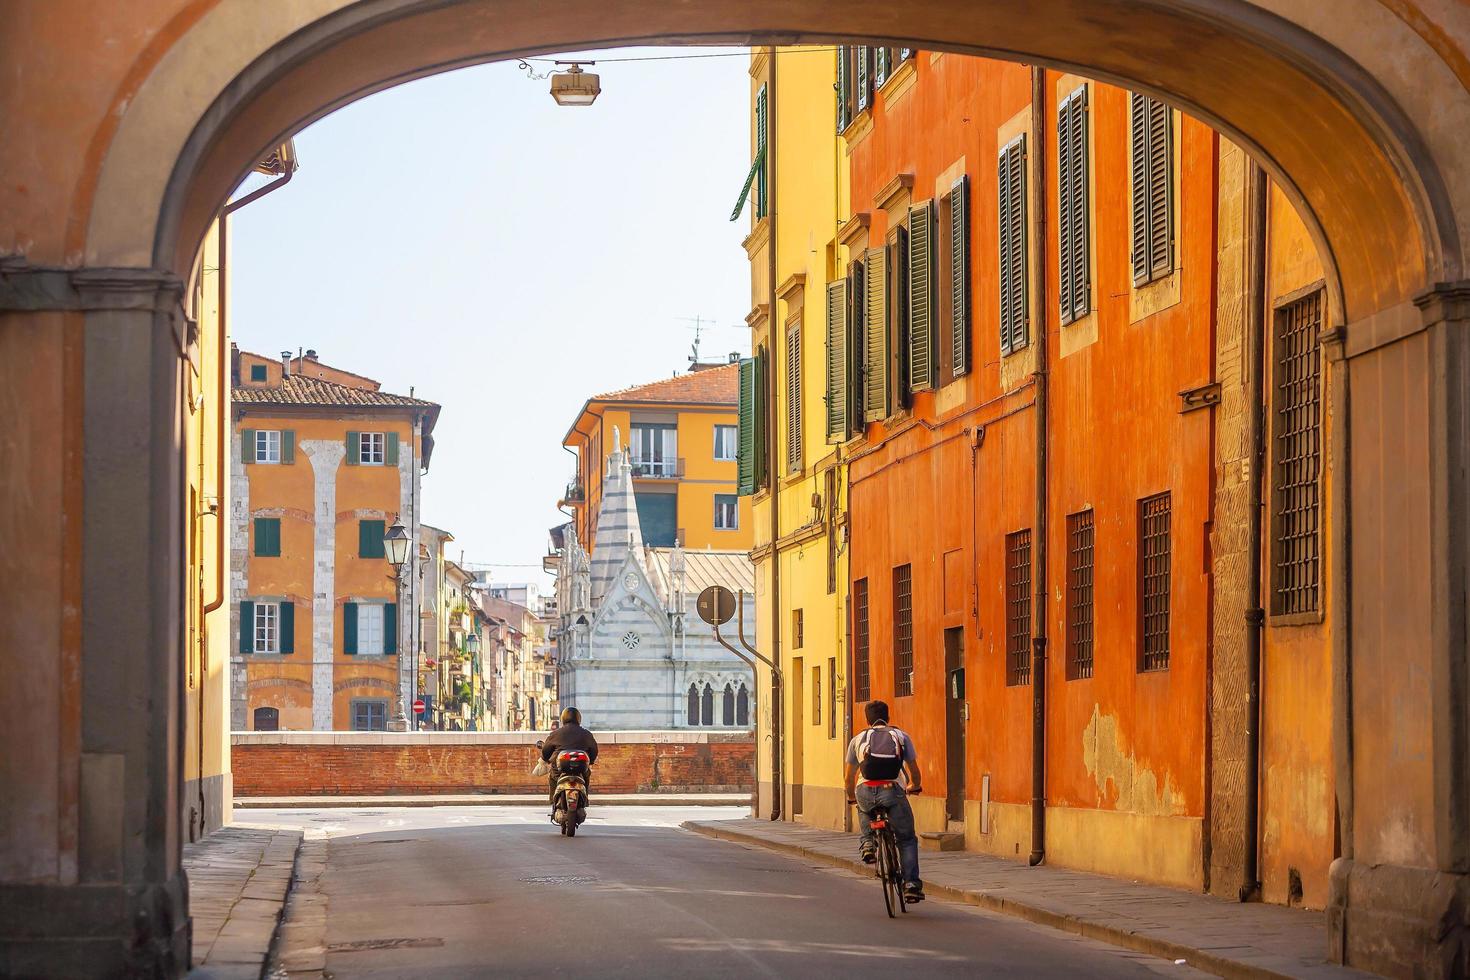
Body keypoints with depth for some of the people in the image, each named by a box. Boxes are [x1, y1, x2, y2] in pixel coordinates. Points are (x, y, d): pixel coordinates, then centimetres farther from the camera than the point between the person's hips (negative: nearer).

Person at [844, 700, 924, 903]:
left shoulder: (858, 740, 16)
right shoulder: (901, 737, 15)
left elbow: (849, 778, 18)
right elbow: (914, 772, 19)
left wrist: (851, 797, 38)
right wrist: (914, 787, 41)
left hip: (866, 794, 1)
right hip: (893, 793, -1)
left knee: (864, 810, 39)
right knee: (907, 839, 15)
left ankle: (867, 843, 17)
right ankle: (911, 884, 4)